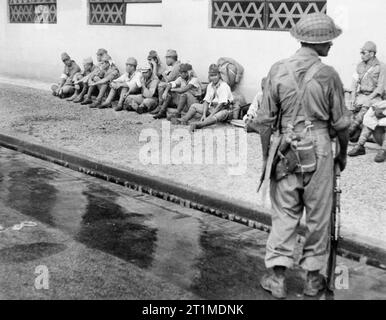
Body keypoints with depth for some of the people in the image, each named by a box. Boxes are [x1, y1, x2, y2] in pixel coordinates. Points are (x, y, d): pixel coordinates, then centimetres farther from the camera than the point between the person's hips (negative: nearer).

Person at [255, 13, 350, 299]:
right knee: (318, 215, 12)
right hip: (318, 149, -1)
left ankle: (277, 276, 11)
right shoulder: (328, 75, -10)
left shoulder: (278, 71, -4)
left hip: (285, 151, 2)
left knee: (284, 213, 11)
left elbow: (265, 120, -1)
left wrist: (266, 155, 10)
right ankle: (313, 277, 23)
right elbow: (341, 122, -2)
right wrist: (343, 153, 15)